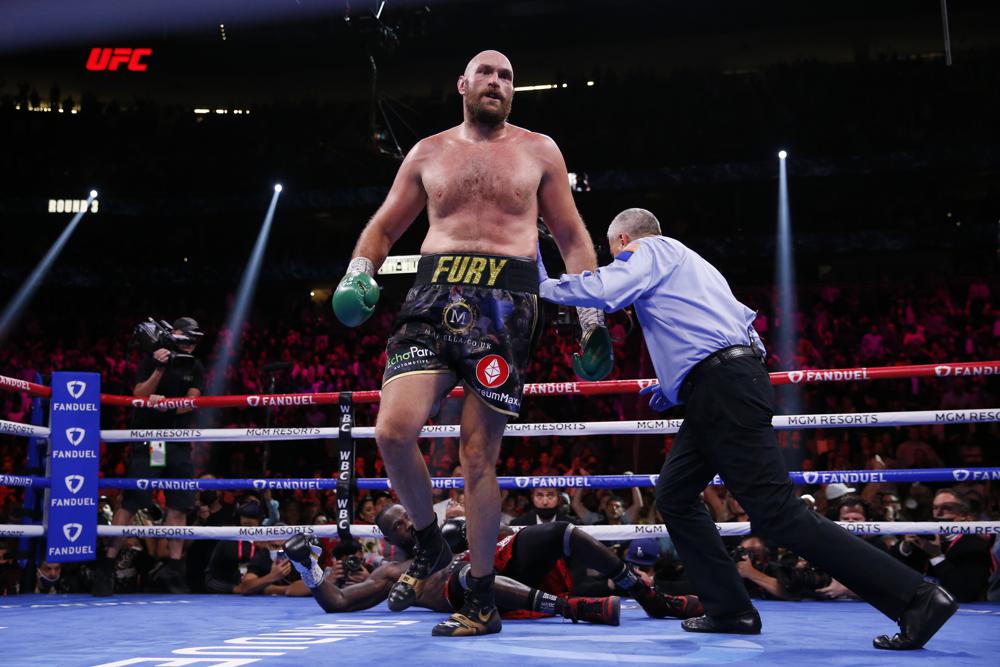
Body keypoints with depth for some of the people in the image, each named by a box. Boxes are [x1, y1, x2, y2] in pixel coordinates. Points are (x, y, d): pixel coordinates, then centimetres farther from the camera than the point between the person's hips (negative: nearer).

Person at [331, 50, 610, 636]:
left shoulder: (539, 151, 14)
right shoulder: (428, 153, 17)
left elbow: (573, 239, 15)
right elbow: (385, 226, 21)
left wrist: (594, 317, 8)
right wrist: (358, 273, 0)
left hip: (505, 304, -2)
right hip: (435, 298, 2)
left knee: (479, 455, -3)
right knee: (394, 432, -16)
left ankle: (483, 601, 11)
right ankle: (430, 544, 13)